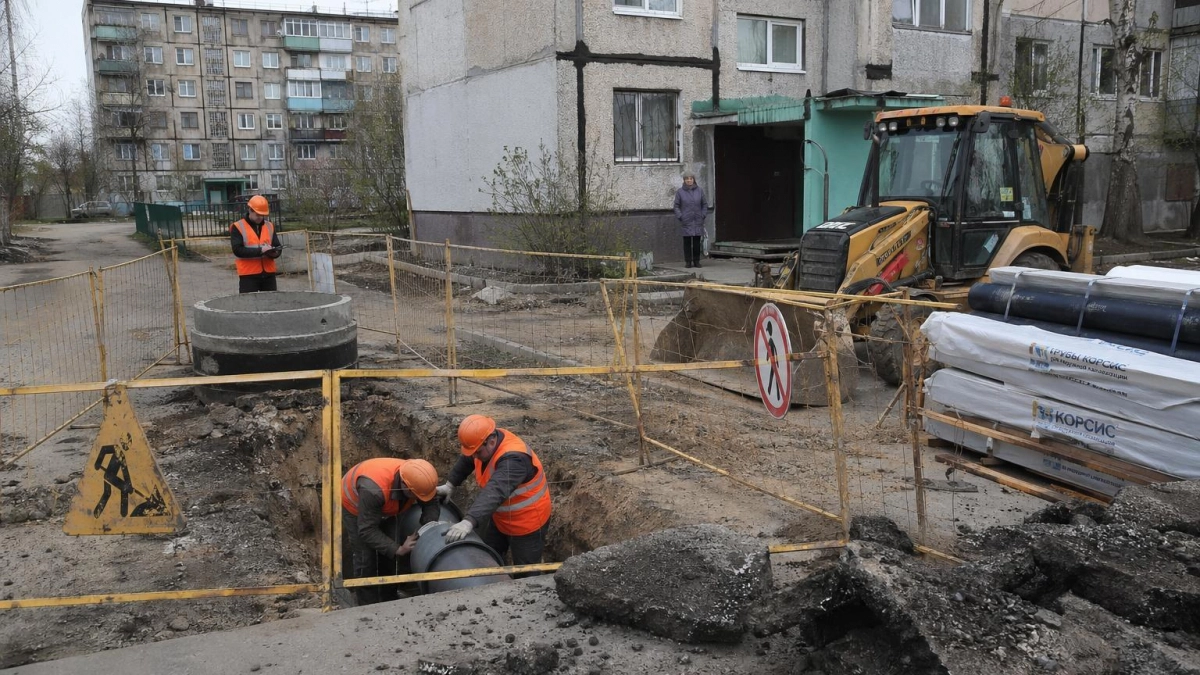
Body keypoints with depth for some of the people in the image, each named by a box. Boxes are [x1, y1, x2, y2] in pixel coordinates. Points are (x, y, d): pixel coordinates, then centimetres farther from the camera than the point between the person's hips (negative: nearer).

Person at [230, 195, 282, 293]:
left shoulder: (270, 226, 11)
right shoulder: (237, 227, -3)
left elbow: (278, 248, 11)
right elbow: (238, 250, -13)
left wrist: (273, 252, -13)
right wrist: (260, 250, -21)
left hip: (268, 273, 4)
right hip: (248, 275, -4)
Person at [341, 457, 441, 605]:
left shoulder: (416, 477, -30)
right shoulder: (373, 489, -46)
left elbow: (431, 503, -18)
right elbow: (367, 530, -40)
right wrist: (398, 549, -42)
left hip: (382, 507, 6)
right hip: (353, 505, -6)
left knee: (389, 555, 7)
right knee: (366, 558, -12)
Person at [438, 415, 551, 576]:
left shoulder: (513, 459, -38)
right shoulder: (485, 441, -11)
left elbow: (495, 492, -52)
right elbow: (466, 461, 11)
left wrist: (468, 522, -62)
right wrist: (450, 484, 5)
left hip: (527, 521, -8)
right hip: (499, 516, 9)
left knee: (525, 574, 3)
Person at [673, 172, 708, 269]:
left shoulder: (699, 191, 8)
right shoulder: (679, 192, 3)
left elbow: (704, 204, 14)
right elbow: (676, 206, 6)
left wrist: (703, 215, 3)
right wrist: (680, 217, -4)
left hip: (698, 221, 2)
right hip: (686, 222, -2)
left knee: (697, 242, 2)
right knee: (687, 242, -2)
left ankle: (696, 261, 10)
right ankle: (688, 261, 5)